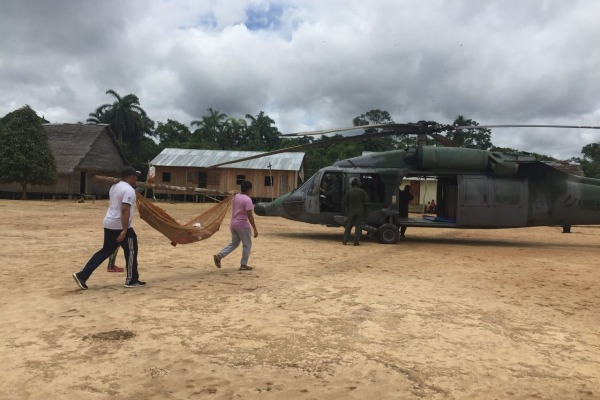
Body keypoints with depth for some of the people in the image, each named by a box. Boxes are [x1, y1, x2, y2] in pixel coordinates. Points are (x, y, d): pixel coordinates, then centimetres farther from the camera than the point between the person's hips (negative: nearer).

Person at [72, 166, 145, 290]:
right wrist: (124, 230, -28)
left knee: (105, 251, 16)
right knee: (130, 252, 6)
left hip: (109, 224, 9)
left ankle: (82, 275, 11)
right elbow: (125, 210, -25)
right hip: (121, 226, -9)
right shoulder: (129, 190, -16)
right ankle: (131, 280, 14)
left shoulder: (114, 187, 14)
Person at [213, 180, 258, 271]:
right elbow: (250, 216, -20)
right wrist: (255, 229, -17)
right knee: (247, 244, 7)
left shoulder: (235, 197, 9)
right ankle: (243, 265, 10)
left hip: (233, 224, 8)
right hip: (242, 224, -8)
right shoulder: (247, 200, -16)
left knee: (234, 243, 19)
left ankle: (219, 255, 5)